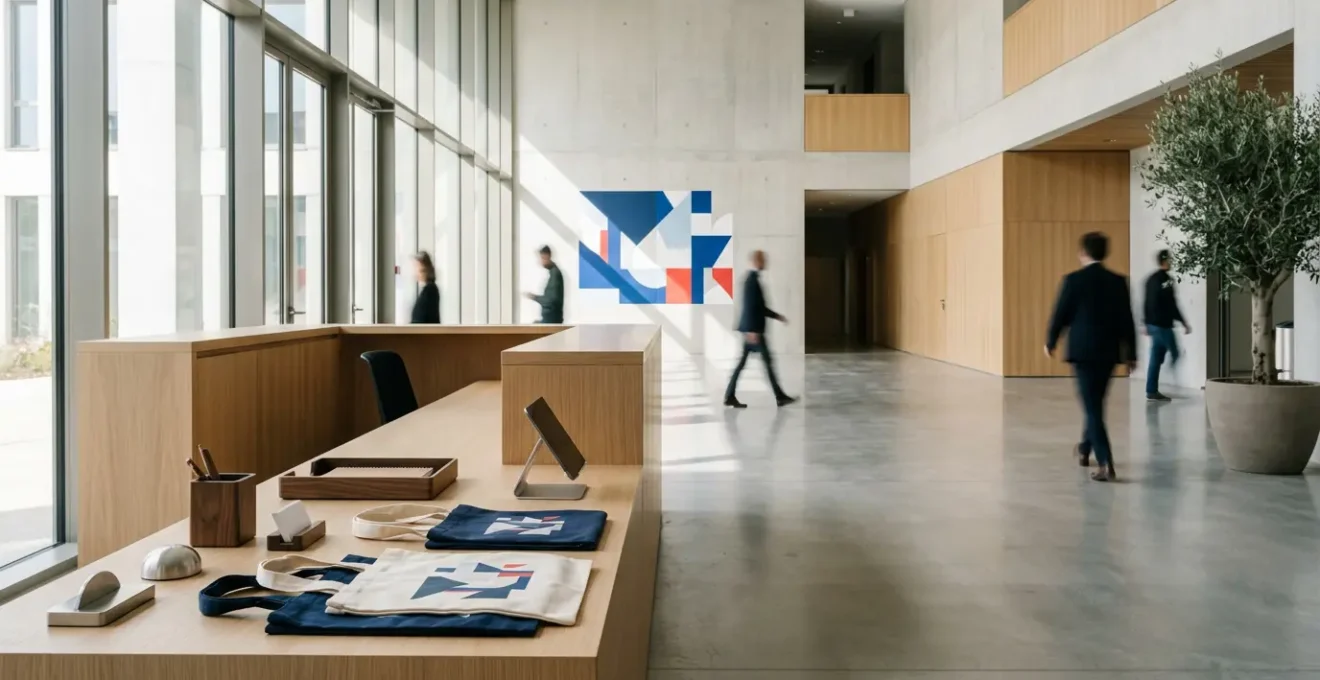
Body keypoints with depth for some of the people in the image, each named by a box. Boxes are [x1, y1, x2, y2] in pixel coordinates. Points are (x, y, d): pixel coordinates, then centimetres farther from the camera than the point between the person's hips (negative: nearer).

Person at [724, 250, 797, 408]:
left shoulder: (753, 278, 16)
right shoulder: (752, 279, -16)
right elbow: (750, 306, -22)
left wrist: (777, 316, 19)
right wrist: (752, 330, -25)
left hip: (751, 328, 10)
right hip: (753, 328, -10)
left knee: (742, 362, 8)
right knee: (767, 361, -3)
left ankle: (730, 396, 8)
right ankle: (780, 396, 3)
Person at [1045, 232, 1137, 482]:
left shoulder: (1073, 280, -9)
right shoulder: (1118, 282, 2)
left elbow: (1060, 315, -3)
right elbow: (1127, 321, 3)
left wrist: (1050, 343, 13)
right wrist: (1130, 354, 10)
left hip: (1083, 350, -4)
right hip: (1109, 352, 4)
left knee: (1092, 407, -3)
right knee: (1095, 404, 20)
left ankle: (1106, 463, -13)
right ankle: (1085, 450, 37)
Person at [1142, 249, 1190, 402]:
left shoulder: (1152, 279, 14)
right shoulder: (1165, 279, -13)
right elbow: (1171, 305, -17)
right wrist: (1184, 322, -15)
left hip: (1152, 323, 9)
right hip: (1162, 324, -9)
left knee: (1155, 358, 8)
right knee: (1174, 354, -3)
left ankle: (1152, 391, 8)